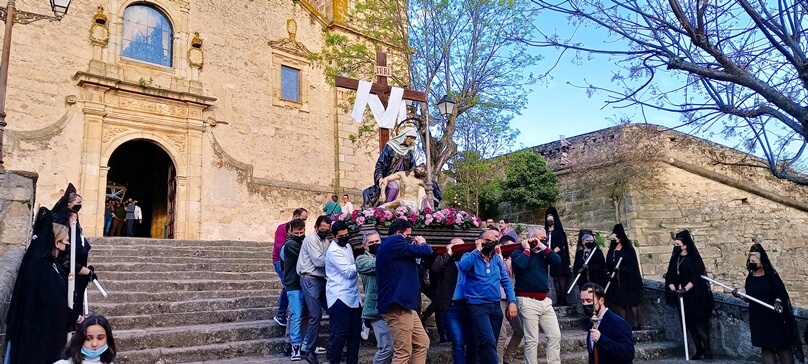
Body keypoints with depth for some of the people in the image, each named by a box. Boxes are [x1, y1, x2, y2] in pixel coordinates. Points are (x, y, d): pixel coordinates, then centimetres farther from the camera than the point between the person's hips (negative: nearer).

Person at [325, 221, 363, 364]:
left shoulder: (347, 245, 15)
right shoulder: (334, 251, -13)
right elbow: (348, 272, -18)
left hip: (353, 295, 9)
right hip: (340, 297, -9)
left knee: (355, 331, 13)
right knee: (340, 333, -5)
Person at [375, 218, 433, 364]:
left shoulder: (388, 245, 20)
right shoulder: (394, 241, -11)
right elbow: (426, 252, -12)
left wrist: (414, 247, 17)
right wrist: (422, 243, 9)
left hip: (402, 303, 11)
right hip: (397, 305, -11)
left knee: (422, 343, 16)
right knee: (403, 352, -7)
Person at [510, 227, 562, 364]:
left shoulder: (542, 253, 17)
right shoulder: (519, 252, 0)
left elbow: (557, 260, 1)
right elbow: (520, 264, -21)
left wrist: (542, 246, -1)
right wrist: (527, 249, -6)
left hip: (545, 301, 6)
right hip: (528, 301, -6)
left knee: (555, 335, 5)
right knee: (532, 340, -4)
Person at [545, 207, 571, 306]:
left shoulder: (559, 231, 4)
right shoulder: (545, 232, 17)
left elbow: (562, 244, -8)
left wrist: (552, 252, -17)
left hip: (560, 257, -5)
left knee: (562, 278, -8)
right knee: (555, 279, 2)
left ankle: (563, 300, -10)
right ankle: (558, 300, 2)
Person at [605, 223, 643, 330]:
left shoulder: (628, 249, -2)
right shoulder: (611, 250, 13)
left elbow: (632, 265, -9)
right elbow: (608, 265, 14)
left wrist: (621, 268, -20)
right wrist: (609, 272, -2)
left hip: (628, 280, -5)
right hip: (616, 280, 5)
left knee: (632, 301, -4)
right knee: (620, 302, 5)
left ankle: (636, 323, 2)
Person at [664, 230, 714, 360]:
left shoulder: (694, 258, -7)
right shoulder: (674, 259, 11)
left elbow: (697, 277, -16)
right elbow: (669, 277, 8)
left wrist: (685, 289, -24)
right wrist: (673, 289, -8)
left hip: (695, 296, -6)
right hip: (681, 297, 6)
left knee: (700, 323, -7)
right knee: (690, 325, 9)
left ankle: (707, 350, -1)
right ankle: (699, 350, 17)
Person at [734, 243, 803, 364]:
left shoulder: (770, 276, -9)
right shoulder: (750, 278, 5)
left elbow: (781, 293, -10)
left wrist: (777, 301, -29)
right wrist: (740, 295, -6)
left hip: (773, 317, -5)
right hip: (757, 318, 5)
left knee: (782, 346, 2)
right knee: (765, 347, 9)